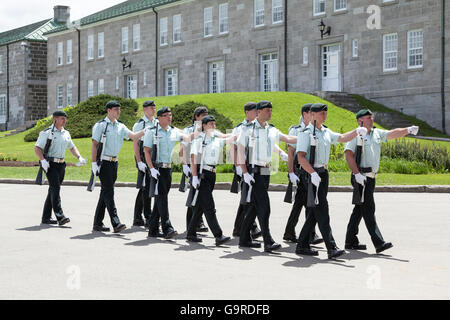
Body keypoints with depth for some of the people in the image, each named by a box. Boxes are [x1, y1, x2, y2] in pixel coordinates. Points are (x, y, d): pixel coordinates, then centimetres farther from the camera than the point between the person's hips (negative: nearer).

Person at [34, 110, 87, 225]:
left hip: (61, 164, 7)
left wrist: (79, 157, 9)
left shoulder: (66, 133, 15)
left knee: (53, 190, 10)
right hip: (50, 164, -7)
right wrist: (43, 160, -25)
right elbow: (37, 148, -10)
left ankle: (46, 217, 18)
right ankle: (60, 217, -23)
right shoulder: (47, 133, -6)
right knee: (56, 188, -17)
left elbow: (72, 147, 26)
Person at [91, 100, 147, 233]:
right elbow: (94, 145, -8)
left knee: (105, 192, 10)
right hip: (104, 162, -7)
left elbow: (133, 136, 1)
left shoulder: (121, 126, 12)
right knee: (109, 192, -11)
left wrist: (147, 130, -14)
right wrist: (94, 164, -13)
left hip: (114, 162, 7)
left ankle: (98, 223, 17)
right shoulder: (100, 125, -5)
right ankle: (115, 223, -16)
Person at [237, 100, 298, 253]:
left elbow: (288, 139, 5)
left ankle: (244, 239, 20)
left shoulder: (272, 130, 12)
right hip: (253, 172, -7)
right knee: (263, 206, -13)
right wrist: (245, 173, -15)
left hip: (266, 171, 7)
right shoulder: (248, 129, -6)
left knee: (254, 206, 11)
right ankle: (268, 242, -14)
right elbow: (240, 150, -8)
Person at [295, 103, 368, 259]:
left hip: (323, 173, 9)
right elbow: (301, 157, -16)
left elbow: (342, 138, 13)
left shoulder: (326, 132, 17)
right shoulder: (306, 133, -9)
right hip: (311, 174, -9)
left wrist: (357, 131, -4)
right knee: (322, 210, -11)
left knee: (316, 211, 10)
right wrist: (313, 173, -26)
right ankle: (331, 248, -13)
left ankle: (302, 245, 19)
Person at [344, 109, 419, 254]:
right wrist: (357, 173, -23)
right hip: (361, 178, -8)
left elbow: (393, 133, 5)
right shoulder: (356, 135, -7)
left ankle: (351, 241, 21)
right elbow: (348, 154, -15)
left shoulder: (377, 133, 15)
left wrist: (408, 130, -13)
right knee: (368, 209, -10)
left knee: (360, 209, 13)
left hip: (371, 177, 8)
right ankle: (379, 243, -14)